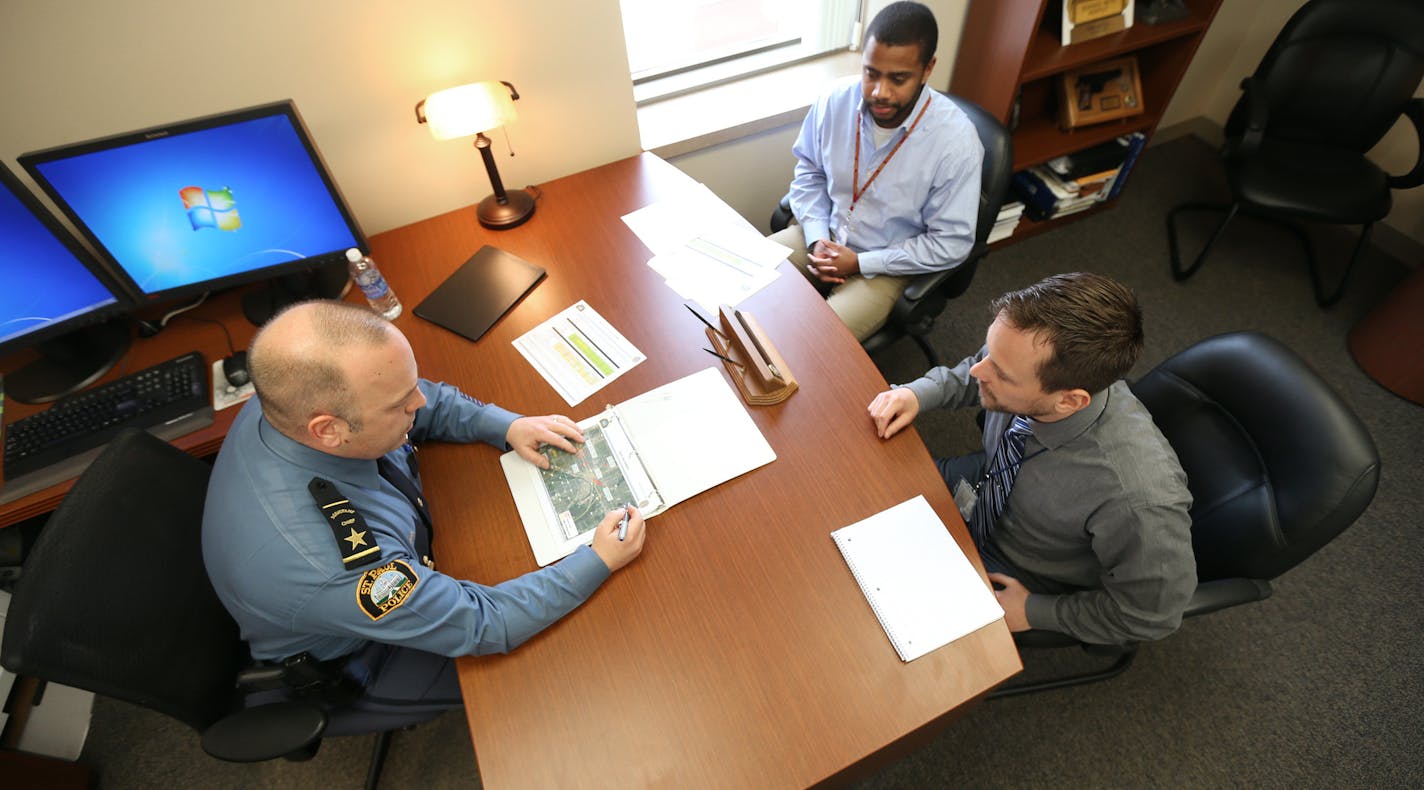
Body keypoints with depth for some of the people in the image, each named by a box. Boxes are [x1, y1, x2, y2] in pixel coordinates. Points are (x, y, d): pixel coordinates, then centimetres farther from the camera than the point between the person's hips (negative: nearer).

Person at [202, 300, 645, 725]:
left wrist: (508, 426, -18)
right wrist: (599, 561, -28)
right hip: (353, 662, -5)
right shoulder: (328, 565, -45)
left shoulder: (298, 400, -25)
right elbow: (481, 625, -33)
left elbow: (428, 402, -6)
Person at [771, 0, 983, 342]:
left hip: (885, 266, -4)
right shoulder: (837, 100, -11)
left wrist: (859, 263, -18)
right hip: (824, 235, 5)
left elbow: (951, 243, -15)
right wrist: (816, 238, -9)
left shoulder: (955, 140, -22)